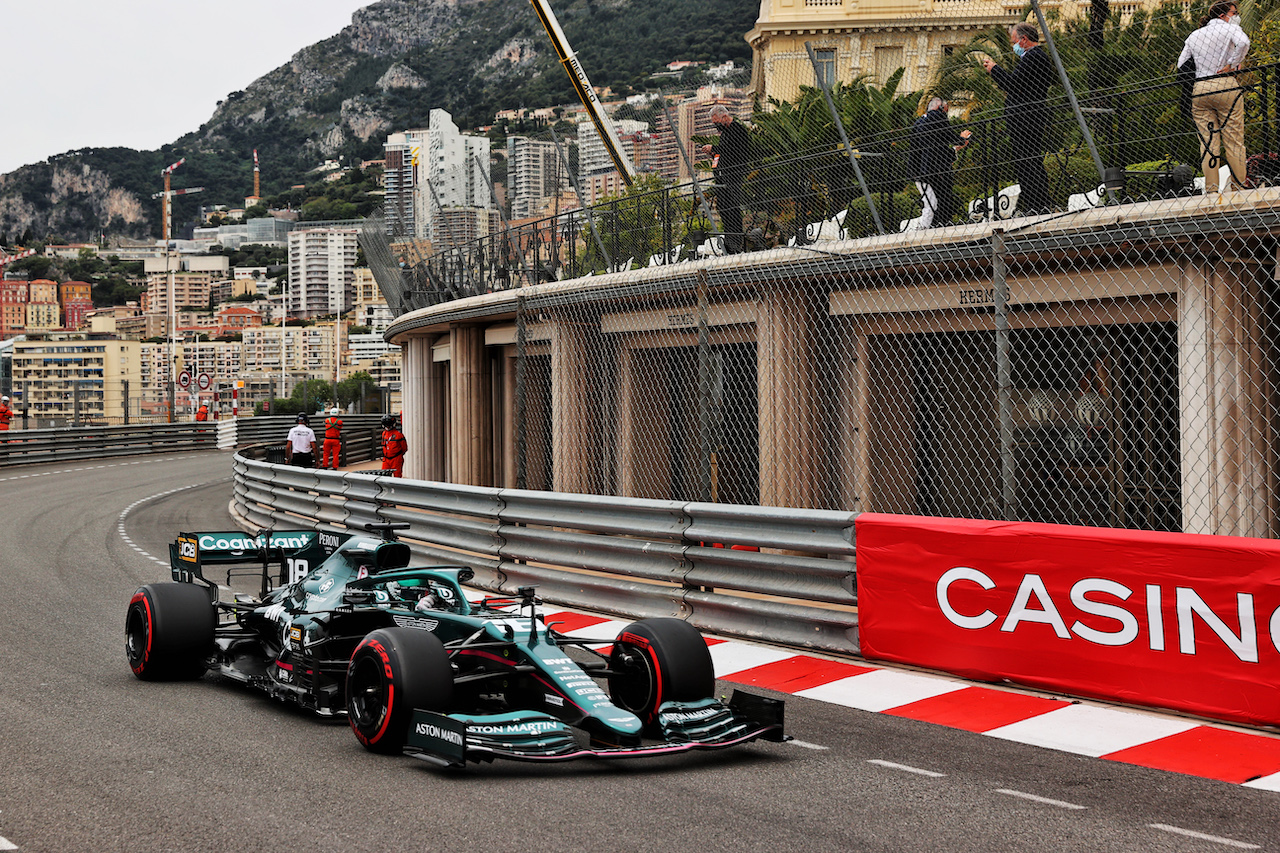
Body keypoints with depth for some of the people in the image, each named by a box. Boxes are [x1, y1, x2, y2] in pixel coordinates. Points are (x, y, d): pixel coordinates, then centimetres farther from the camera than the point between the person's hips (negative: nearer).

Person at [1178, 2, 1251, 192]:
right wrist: (1231, 64, -9)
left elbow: (1181, 65, 15)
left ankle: (1211, 189, -4)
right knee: (1234, 140, -1)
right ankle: (1238, 187, -4)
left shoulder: (1194, 35, 17)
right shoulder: (1229, 28, 3)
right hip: (1225, 87, -4)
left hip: (1198, 89, 4)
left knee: (1207, 142, 2)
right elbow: (1243, 42, -18)